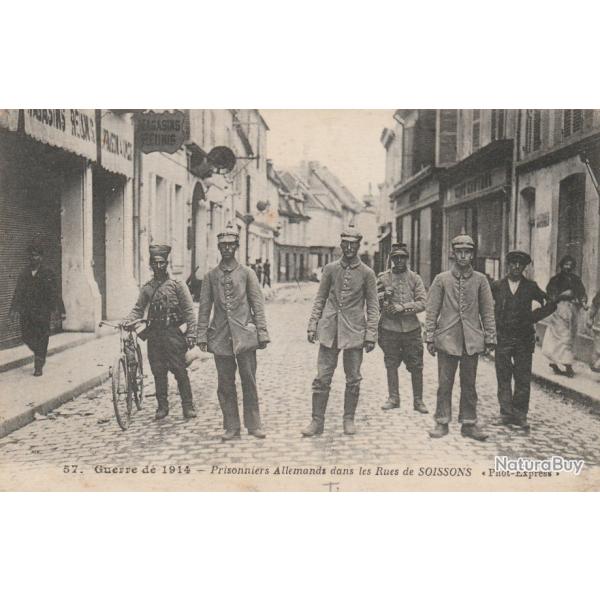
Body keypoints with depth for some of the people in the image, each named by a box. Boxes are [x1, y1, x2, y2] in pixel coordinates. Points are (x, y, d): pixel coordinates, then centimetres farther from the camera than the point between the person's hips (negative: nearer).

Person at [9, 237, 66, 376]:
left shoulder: (47, 273, -3)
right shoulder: (25, 273, 6)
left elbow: (56, 293, -2)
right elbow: (18, 292, 6)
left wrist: (62, 311, -4)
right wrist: (14, 309, -3)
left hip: (42, 311, -3)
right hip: (27, 312, 3)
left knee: (41, 338, 0)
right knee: (26, 336, 5)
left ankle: (39, 367, 11)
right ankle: (39, 353, 34)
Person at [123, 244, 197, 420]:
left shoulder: (177, 284, 0)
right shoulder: (146, 288, 10)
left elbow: (189, 311, -2)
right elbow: (138, 309, 11)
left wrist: (191, 334, -9)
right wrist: (127, 320, -9)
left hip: (173, 333, -3)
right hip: (154, 334, 4)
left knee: (179, 370, -3)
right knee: (158, 372, 8)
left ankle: (188, 406, 7)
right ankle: (162, 406, 19)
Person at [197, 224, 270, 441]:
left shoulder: (247, 273, 4)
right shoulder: (210, 276, 8)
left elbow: (258, 305, 2)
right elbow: (204, 308, 9)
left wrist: (262, 333, -3)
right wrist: (202, 336, 3)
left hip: (244, 335, -2)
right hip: (220, 337, 2)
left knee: (249, 382, 1)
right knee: (225, 385, 6)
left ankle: (254, 425, 12)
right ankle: (231, 427, 15)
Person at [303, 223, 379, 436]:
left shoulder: (367, 273, 1)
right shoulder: (330, 269, 5)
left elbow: (373, 307, 1)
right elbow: (320, 299, 10)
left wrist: (371, 335, -4)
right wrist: (312, 325, 3)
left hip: (354, 332, -1)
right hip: (329, 330, 1)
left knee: (353, 379, 6)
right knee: (322, 377, 2)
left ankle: (349, 419, 20)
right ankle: (317, 421, 10)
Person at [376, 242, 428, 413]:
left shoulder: (415, 278, 5)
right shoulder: (383, 278, 5)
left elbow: (422, 303, -4)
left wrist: (403, 307, -16)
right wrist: (383, 295, -15)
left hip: (411, 328, 0)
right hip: (389, 328, 0)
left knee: (416, 366, 2)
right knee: (391, 365, 7)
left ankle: (418, 400, 13)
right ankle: (393, 398, 19)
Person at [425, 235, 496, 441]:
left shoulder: (480, 280, 5)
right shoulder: (441, 279, 2)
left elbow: (487, 311, 7)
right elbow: (432, 311, 2)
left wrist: (490, 338, 3)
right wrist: (430, 338, -1)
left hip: (472, 340, 1)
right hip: (447, 339, -1)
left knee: (469, 384, 8)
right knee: (444, 384, 3)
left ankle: (469, 423, 17)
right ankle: (442, 422, 13)